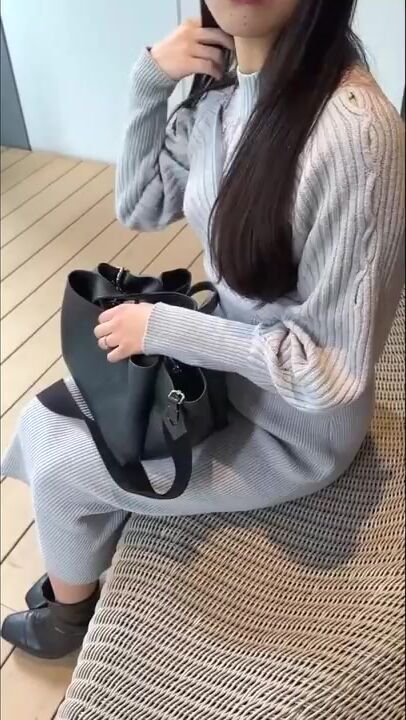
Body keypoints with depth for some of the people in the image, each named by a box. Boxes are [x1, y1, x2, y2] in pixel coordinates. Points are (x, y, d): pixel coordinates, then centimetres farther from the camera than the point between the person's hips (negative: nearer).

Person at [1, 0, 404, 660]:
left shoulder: (353, 133, -33)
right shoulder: (222, 88, -7)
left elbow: (333, 370, -29)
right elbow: (140, 208, 4)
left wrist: (161, 326, -21)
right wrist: (150, 80, -12)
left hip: (292, 428, -7)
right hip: (229, 365, 7)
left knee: (58, 469, 4)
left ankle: (67, 613, 40)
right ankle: (80, 575, 41)